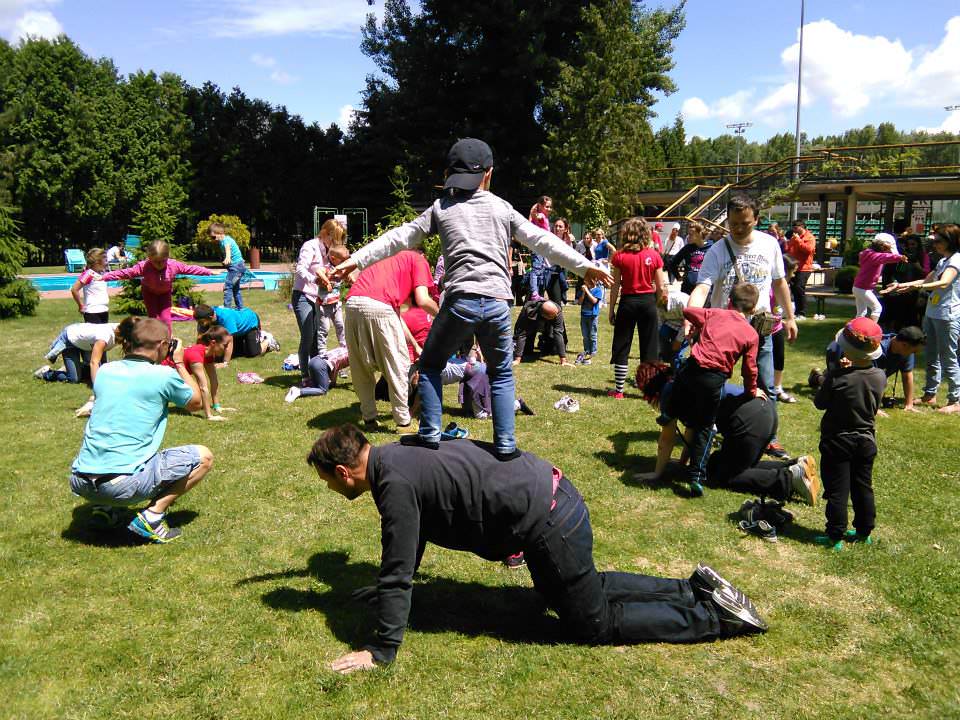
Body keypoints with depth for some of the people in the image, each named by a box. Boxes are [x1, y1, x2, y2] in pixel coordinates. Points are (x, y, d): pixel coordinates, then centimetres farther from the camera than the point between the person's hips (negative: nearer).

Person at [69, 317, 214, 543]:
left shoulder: (105, 370, 9)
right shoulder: (163, 375, -6)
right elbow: (196, 403, 13)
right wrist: (179, 363, 21)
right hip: (126, 485, -7)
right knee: (203, 457, 8)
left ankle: (103, 508, 19)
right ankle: (151, 517, -3)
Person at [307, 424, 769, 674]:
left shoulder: (394, 485, -18)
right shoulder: (395, 456, 11)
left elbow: (399, 570, -17)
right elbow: (409, 550, 25)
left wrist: (381, 651, -8)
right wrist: (384, 587, 33)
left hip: (547, 522, -9)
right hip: (549, 491, 10)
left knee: (593, 624, 7)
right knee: (585, 590, 28)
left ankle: (717, 615, 13)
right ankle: (694, 589, 27)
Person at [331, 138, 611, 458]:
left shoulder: (441, 208, 12)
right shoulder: (502, 208, 14)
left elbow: (400, 237, 10)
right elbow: (542, 240, 14)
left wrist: (356, 260, 14)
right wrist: (584, 266, 19)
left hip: (460, 301, -1)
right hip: (497, 303, 2)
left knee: (430, 365, 19)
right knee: (502, 374, 19)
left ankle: (430, 435, 12)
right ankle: (506, 445, 12)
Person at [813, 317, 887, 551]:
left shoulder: (837, 378, -24)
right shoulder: (880, 377, -9)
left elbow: (820, 403, -11)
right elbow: (874, 408, 7)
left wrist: (826, 381, 1)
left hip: (838, 441, -5)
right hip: (866, 440, 5)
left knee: (837, 491, 4)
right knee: (863, 488, 18)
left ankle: (835, 536, 11)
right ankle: (864, 531, 29)